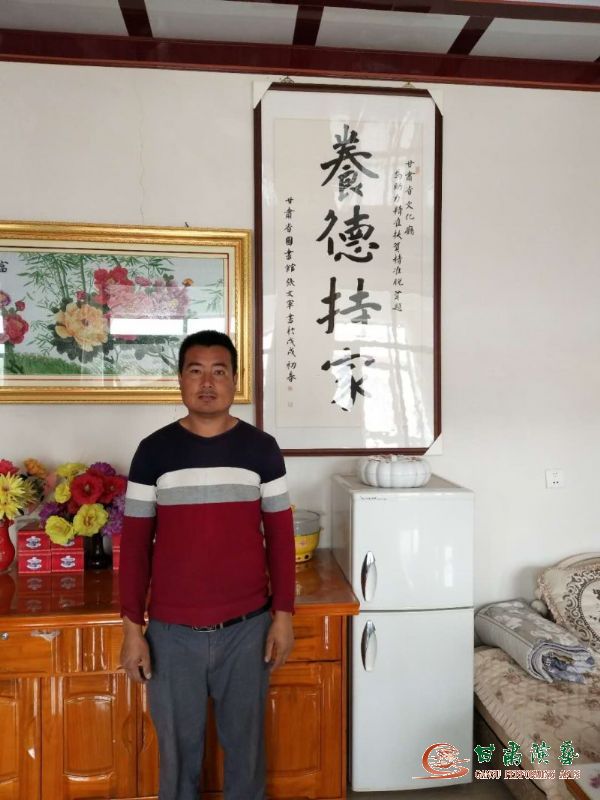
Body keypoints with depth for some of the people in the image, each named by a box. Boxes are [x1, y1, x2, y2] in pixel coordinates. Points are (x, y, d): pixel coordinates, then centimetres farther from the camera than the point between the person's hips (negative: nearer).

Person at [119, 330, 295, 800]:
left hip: (247, 627, 0)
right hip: (173, 631, 0)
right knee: (179, 749, 18)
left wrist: (283, 615, -1)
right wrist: (132, 626, -3)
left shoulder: (261, 448, -5)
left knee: (245, 744, 18)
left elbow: (280, 536, 0)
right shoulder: (154, 451, -5)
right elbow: (135, 544, -1)